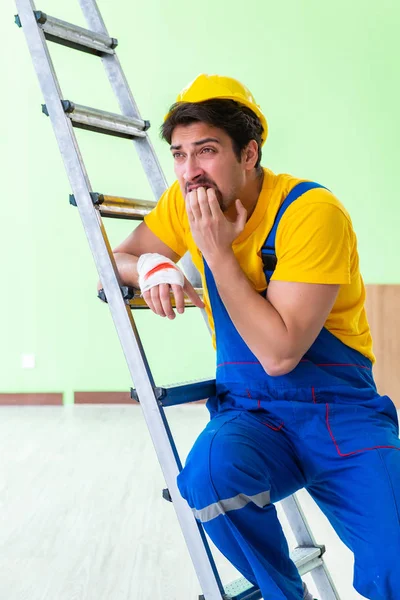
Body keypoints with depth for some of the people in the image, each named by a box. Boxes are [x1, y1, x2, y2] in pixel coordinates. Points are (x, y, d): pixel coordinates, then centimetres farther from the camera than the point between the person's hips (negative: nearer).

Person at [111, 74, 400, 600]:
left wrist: (217, 251, -23)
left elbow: (279, 353, -24)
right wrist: (151, 267, -14)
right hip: (251, 412, 4)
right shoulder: (184, 203, -2)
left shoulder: (312, 212, -20)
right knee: (210, 469, -32)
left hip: (339, 412, -4)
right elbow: (118, 259, 9)